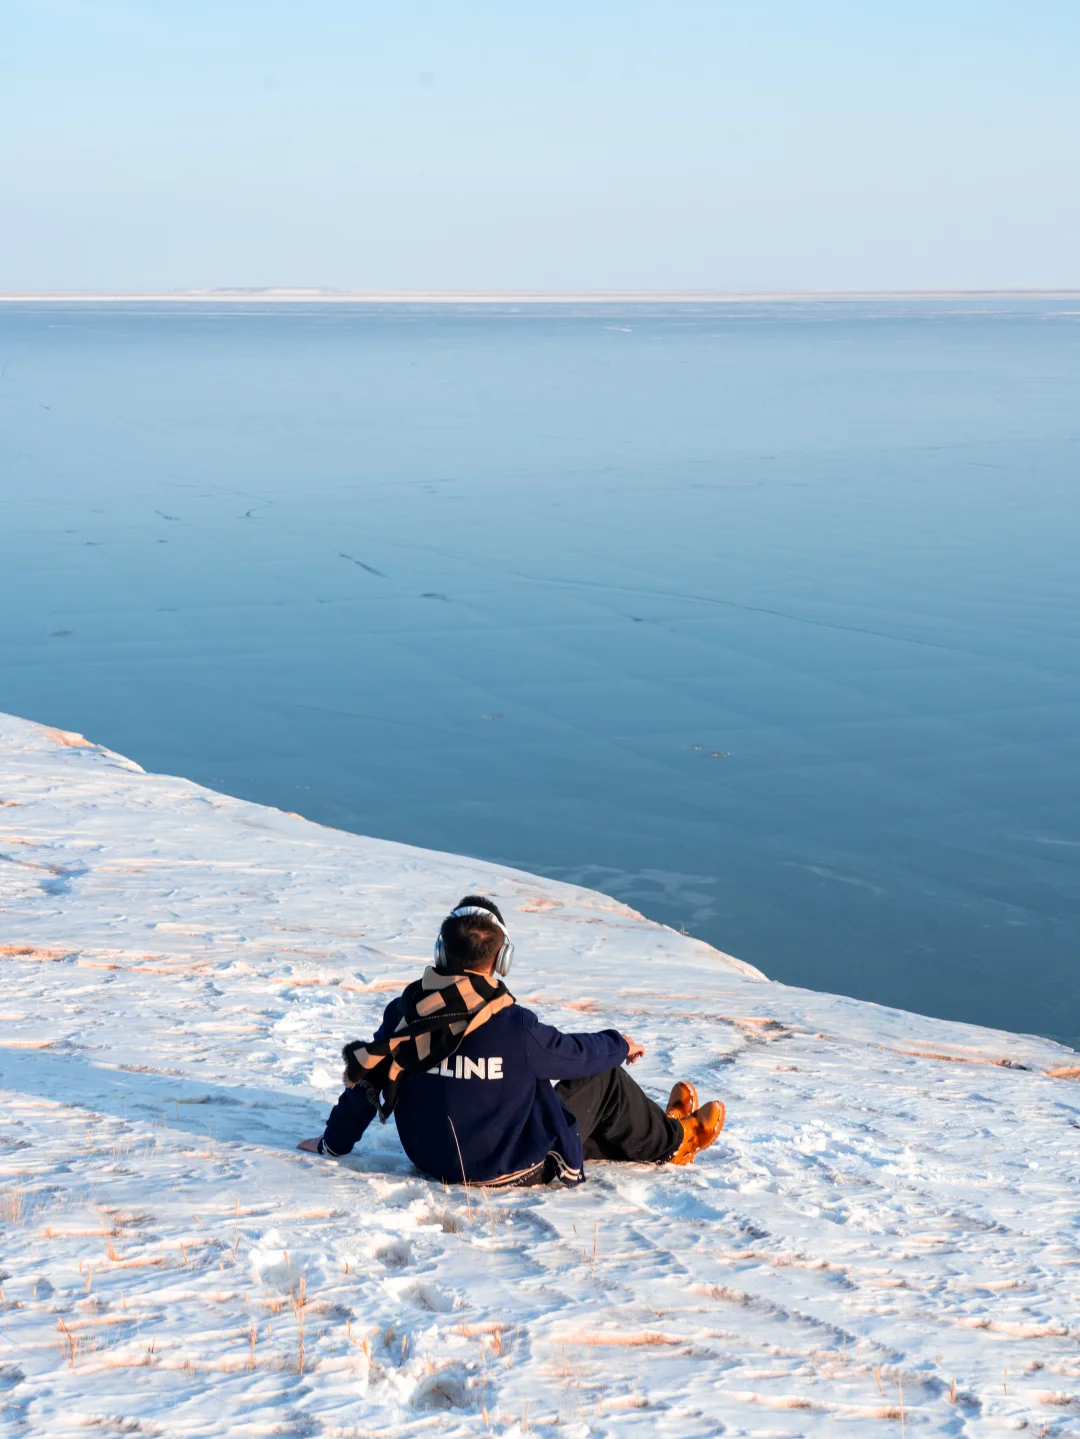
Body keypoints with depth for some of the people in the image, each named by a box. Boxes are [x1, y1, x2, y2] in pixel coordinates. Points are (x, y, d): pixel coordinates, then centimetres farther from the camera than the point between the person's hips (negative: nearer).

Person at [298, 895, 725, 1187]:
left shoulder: (404, 1012, -13)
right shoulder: (514, 1027, -27)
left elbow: (365, 1079, -1)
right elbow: (578, 1052, -8)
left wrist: (334, 1142, 15)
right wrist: (620, 1045, 14)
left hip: (432, 1160, 6)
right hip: (511, 1168, -6)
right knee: (602, 1077, 12)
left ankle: (653, 1138, 47)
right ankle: (671, 1141, 36)